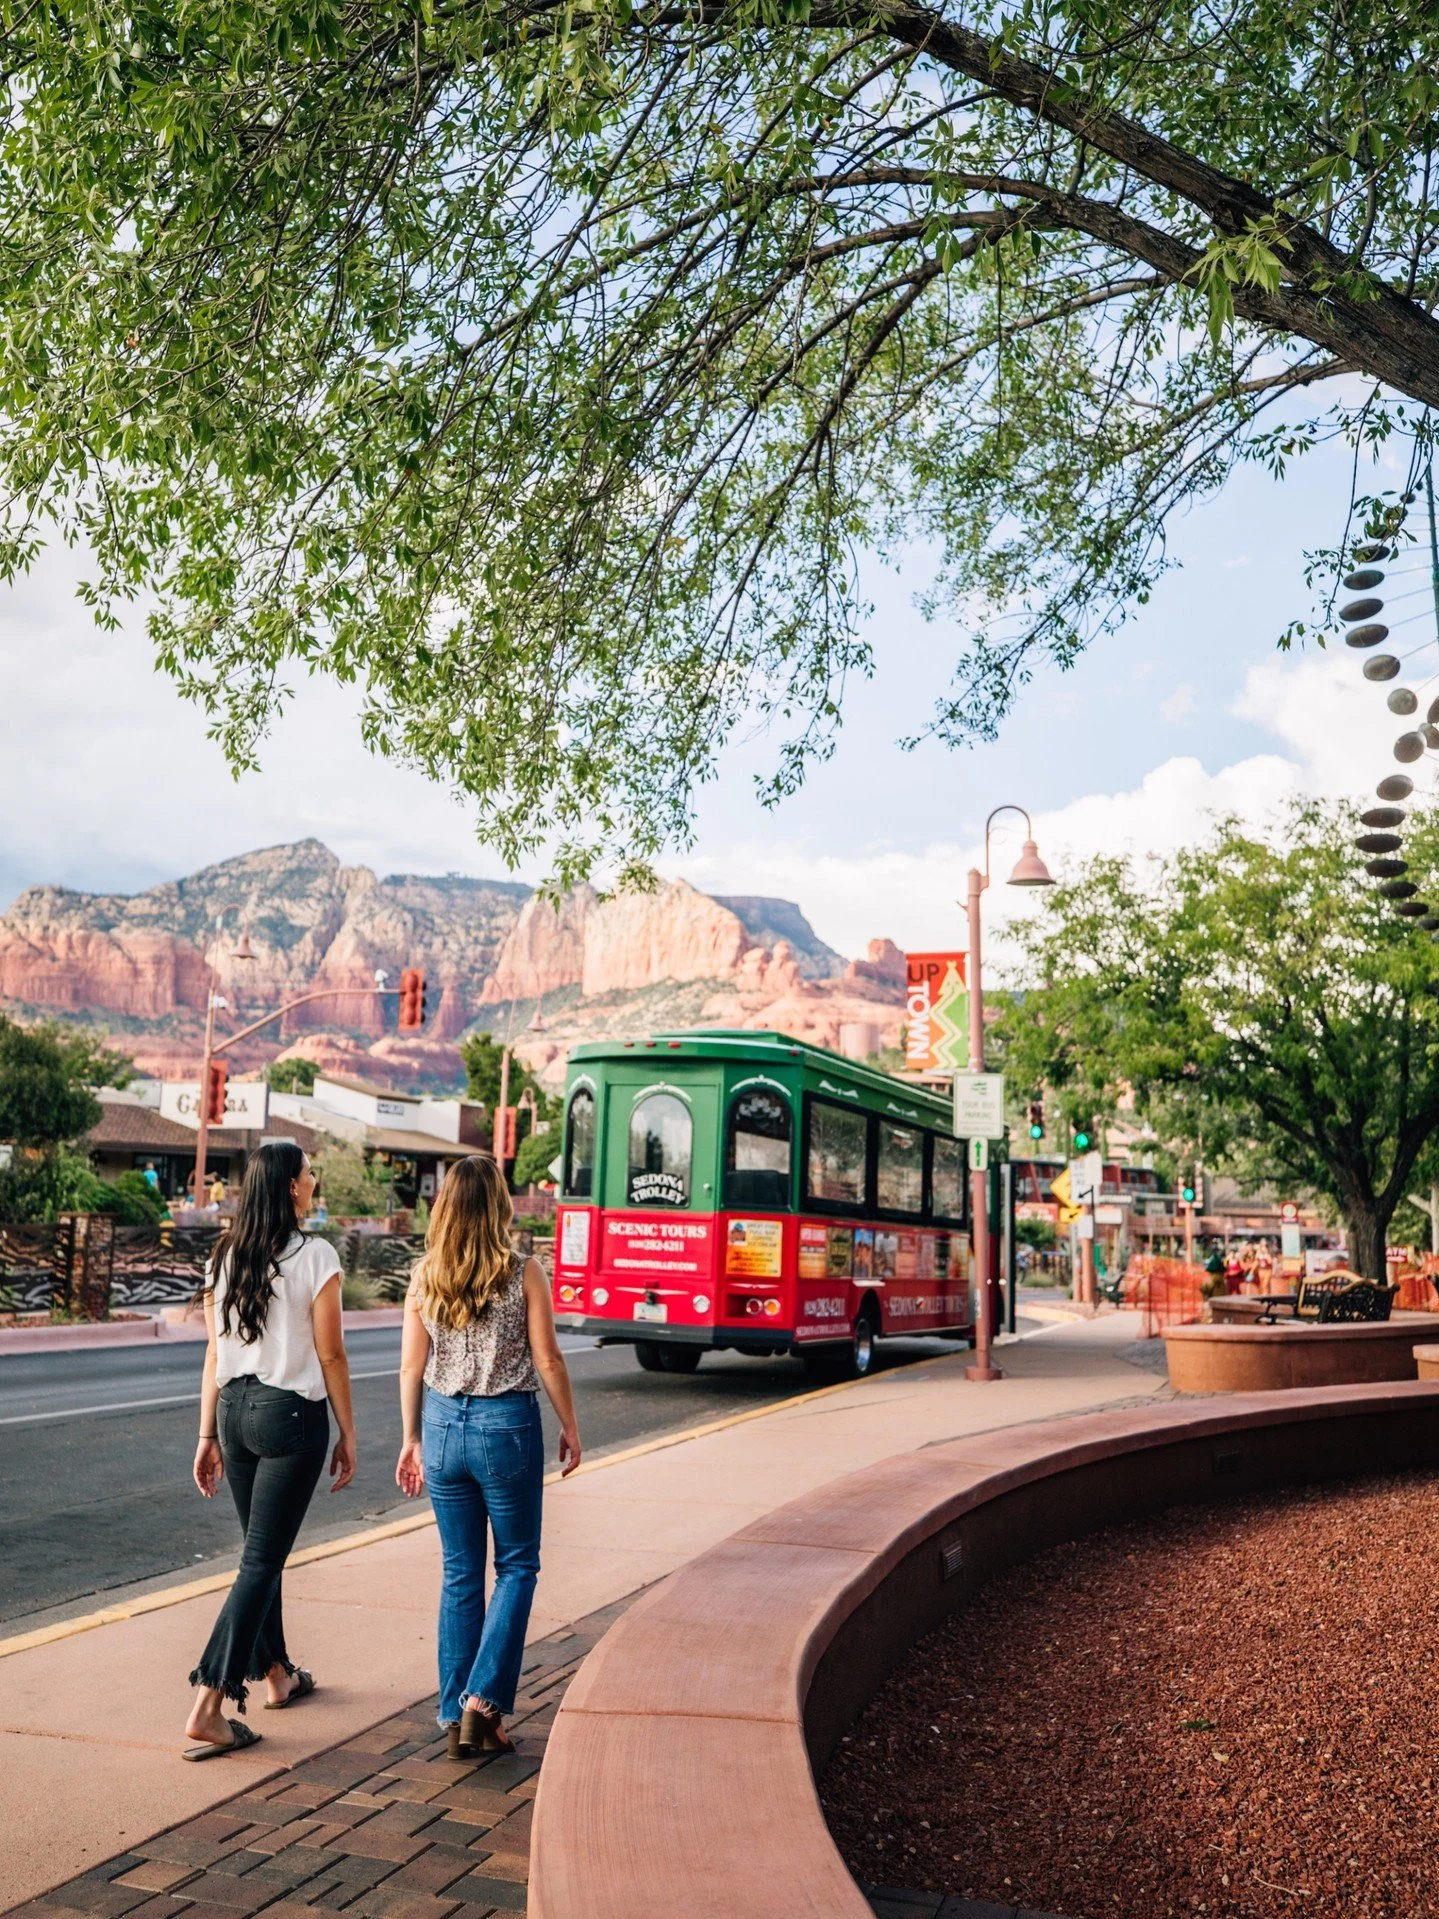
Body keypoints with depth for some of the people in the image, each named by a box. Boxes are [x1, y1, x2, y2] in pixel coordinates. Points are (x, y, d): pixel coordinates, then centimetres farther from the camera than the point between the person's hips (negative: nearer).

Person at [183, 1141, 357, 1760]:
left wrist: (208, 1435, 14)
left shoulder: (226, 1256, 4)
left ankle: (276, 1674, 36)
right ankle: (207, 1710, -4)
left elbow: (214, 1353, 7)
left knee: (262, 1552, 20)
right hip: (291, 1415, -6)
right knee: (260, 1563, -1)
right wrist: (347, 1433, 0)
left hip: (235, 1409, 6)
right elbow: (330, 1356, -9)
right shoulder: (315, 1256, -12)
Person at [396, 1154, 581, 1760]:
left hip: (442, 1426, 4)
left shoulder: (425, 1276, -1)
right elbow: (547, 1359, -7)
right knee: (516, 1567, 13)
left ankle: (455, 1717, 19)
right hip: (508, 1425, -3)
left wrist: (411, 1440, 13)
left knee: (460, 1574, 14)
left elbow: (412, 1367, 3)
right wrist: (570, 1426, 5)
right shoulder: (523, 1272, -10)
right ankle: (484, 1700, 4)